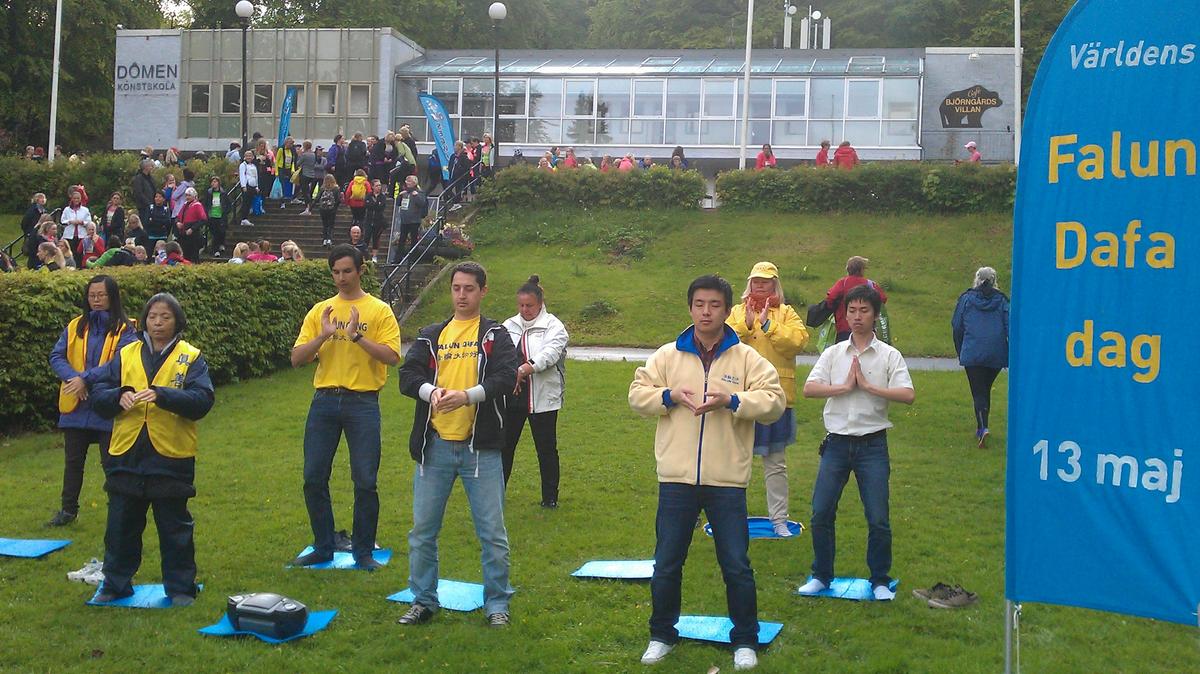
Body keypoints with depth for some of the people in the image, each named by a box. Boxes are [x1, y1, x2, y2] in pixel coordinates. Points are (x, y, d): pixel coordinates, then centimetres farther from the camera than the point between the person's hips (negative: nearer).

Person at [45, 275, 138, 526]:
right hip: (75, 405, 4)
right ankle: (68, 510, 29)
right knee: (73, 461, 15)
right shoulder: (75, 326, 7)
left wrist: (86, 379, -24)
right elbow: (56, 356, 1)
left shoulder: (125, 329, -7)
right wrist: (73, 378, -17)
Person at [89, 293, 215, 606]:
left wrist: (161, 395, -25)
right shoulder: (125, 355, 8)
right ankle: (115, 584, 27)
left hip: (171, 458, -3)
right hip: (126, 456, 3)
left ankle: (180, 587, 19)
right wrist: (119, 396, -17)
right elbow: (98, 395, 4)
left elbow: (202, 401, -12)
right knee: (121, 526, 12)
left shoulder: (191, 358, 0)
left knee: (175, 529, 7)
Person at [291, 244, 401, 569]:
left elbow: (392, 356, -11)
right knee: (314, 478, 5)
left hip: (363, 402, -3)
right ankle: (322, 547, 20)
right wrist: (323, 336, -11)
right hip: (324, 400, 3)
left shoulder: (379, 310, 1)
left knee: (365, 481, -1)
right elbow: (297, 359, 4)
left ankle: (363, 551, 14)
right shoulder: (320, 311, 11)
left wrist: (357, 336, -20)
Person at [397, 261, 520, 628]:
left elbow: (507, 377, -10)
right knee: (422, 529, 9)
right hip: (435, 446, 3)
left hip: (481, 448, -3)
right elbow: (408, 375, 2)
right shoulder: (430, 335, 13)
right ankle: (423, 600, 24)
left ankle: (497, 603, 16)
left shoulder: (495, 334, 4)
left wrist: (468, 395, -25)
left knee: (492, 532, 3)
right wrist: (431, 390, -19)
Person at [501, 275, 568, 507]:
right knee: (504, 444, 10)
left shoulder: (553, 326, -4)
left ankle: (550, 497, 19)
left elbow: (550, 354, -21)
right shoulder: (509, 326, 9)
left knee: (546, 448, 6)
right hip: (511, 397, 3)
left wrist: (522, 370, -32)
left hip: (543, 398, -3)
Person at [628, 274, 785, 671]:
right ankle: (662, 635, 28)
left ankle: (745, 641, 22)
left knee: (736, 564, 5)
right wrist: (670, 396, -12)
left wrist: (731, 400, -20)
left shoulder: (746, 358, 0)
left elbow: (774, 400, -6)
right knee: (666, 562, 10)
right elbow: (638, 394, 7)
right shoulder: (667, 356, 5)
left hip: (727, 480, -1)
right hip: (676, 478, 2)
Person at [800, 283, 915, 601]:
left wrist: (867, 385, -14)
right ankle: (821, 575, 20)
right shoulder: (833, 353, 7)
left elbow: (908, 395, -13)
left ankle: (880, 581, 17)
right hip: (837, 443, 2)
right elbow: (809, 389, -6)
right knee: (821, 513, 3)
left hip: (872, 444, -2)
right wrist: (844, 386, -14)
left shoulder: (889, 356, 0)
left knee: (878, 519, -1)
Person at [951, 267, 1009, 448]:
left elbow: (956, 327, 6)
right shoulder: (1001, 300, 6)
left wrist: (960, 352, 17)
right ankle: (980, 428, 26)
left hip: (972, 353, -2)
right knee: (986, 389, 18)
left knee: (978, 392, -2)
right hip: (996, 355, 2)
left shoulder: (966, 298, 5)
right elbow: (1009, 328, 0)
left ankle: (983, 428, -21)